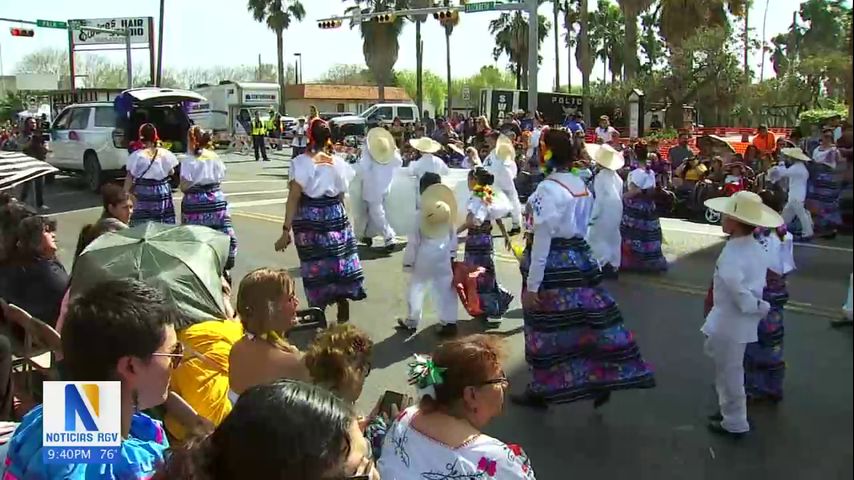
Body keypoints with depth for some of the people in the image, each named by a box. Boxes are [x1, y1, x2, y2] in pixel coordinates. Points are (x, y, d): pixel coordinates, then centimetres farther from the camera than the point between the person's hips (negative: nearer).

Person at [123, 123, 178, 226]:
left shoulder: (137, 156, -8)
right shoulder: (165, 154, 0)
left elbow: (129, 177, -6)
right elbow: (171, 172, 11)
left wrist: (126, 192, 4)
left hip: (143, 194, -3)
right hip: (164, 193, 3)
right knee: (166, 225, 10)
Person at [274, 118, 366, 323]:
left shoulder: (301, 163, -10)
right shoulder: (339, 163, 0)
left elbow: (293, 198, -14)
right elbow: (341, 196, 7)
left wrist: (286, 230, -13)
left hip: (309, 221, -2)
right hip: (336, 218, 2)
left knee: (315, 269, 8)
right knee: (339, 265, 10)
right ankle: (343, 319, 17)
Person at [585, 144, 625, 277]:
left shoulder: (599, 176, -16)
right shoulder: (616, 176, 6)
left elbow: (600, 198, -18)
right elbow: (620, 195, 11)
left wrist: (593, 215, -13)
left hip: (605, 210, -8)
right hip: (616, 209, 8)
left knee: (595, 237, 2)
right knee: (613, 237, 15)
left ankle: (605, 262, -5)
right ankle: (614, 265, 20)